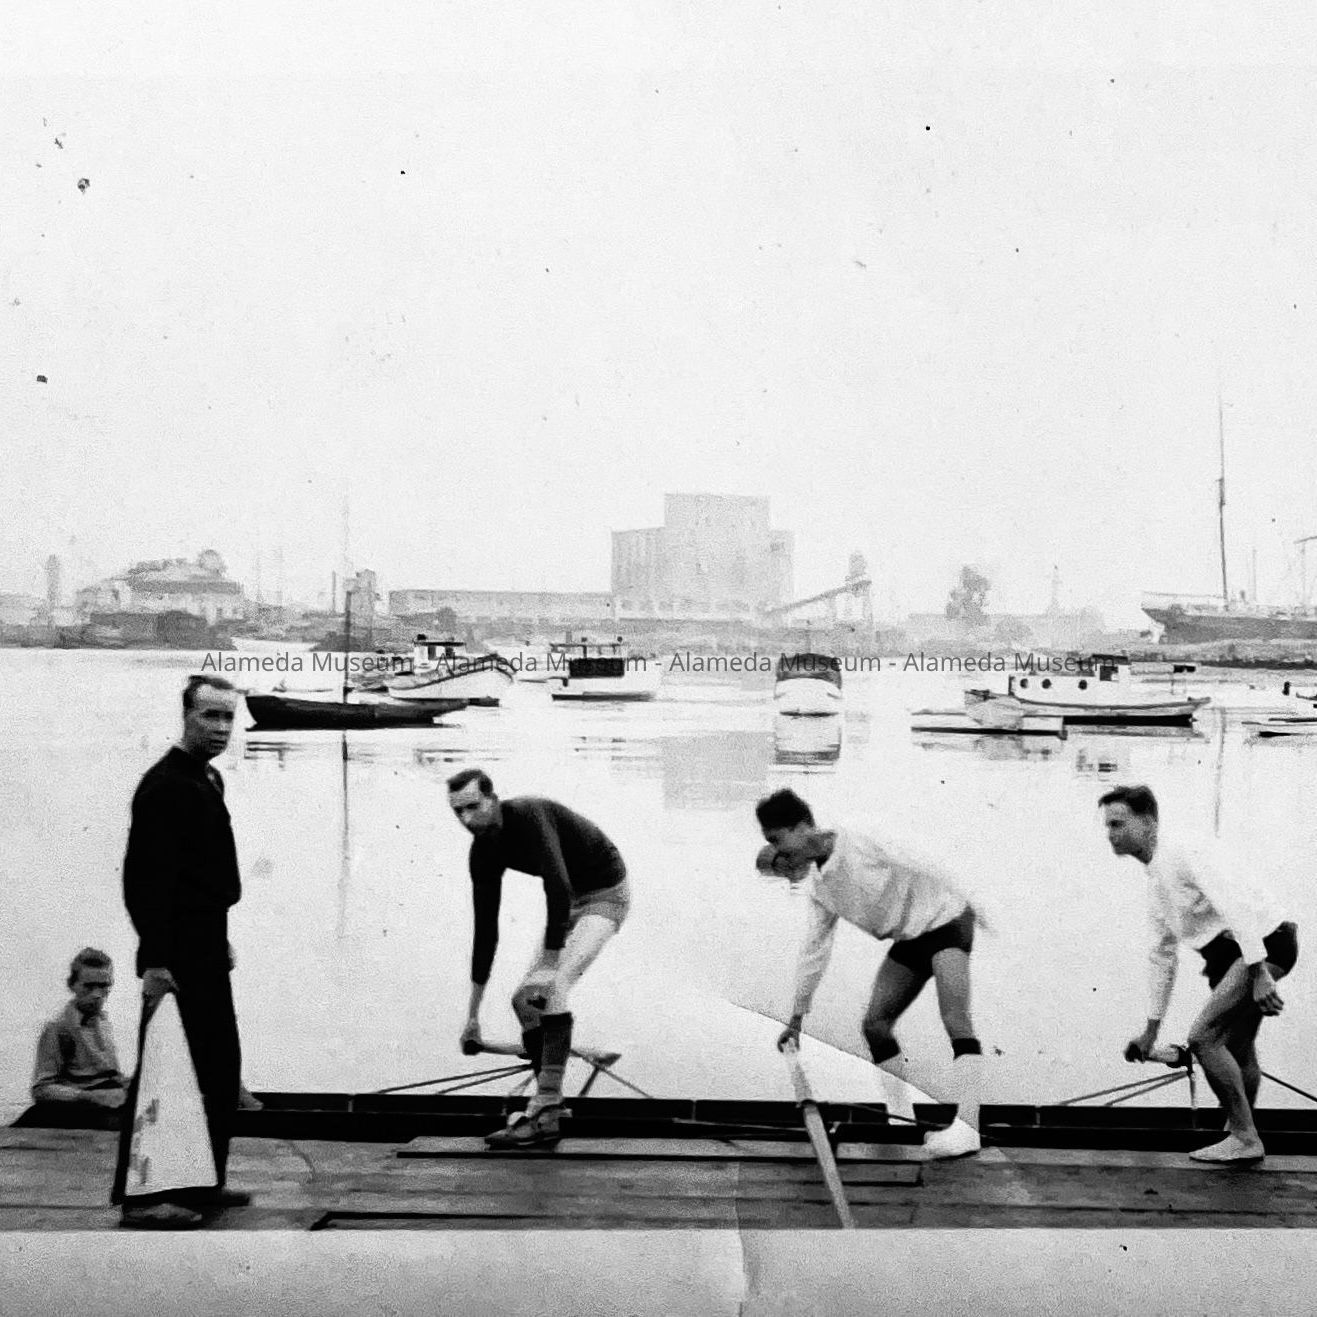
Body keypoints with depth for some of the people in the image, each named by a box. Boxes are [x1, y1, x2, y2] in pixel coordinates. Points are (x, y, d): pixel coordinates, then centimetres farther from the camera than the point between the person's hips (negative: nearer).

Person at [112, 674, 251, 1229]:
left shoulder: (209, 780, 15)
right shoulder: (164, 785, -15)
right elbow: (145, 878, -21)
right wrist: (154, 962, -25)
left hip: (207, 950, 10)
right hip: (176, 955, -10)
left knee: (220, 1068, 14)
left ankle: (202, 1181, 24)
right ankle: (141, 1195, -1)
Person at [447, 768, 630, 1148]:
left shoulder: (529, 816, -28)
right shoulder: (484, 850, -3)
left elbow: (559, 888, -37)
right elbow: (485, 928, 1)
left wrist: (549, 965, -39)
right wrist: (472, 1015, 2)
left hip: (605, 894, -9)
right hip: (572, 901, 9)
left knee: (553, 988, -24)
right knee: (524, 999, 2)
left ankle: (544, 1116, -24)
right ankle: (547, 1109, 10)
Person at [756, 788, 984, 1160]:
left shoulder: (855, 843, -20)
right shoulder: (821, 888, 6)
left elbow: (917, 870, -19)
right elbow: (814, 948, 11)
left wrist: (965, 908, -16)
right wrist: (797, 1017, 14)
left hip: (942, 921, -9)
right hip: (907, 939, 9)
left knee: (956, 1021, -21)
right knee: (875, 1024, 3)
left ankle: (967, 1125, -27)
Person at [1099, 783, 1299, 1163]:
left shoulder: (1183, 854, -14)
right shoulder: (1155, 878, 17)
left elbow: (1234, 905, -26)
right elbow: (1162, 955, 23)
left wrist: (1259, 971, -33)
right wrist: (1151, 1027, 25)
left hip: (1262, 943, -10)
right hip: (1233, 952, 10)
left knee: (1203, 1035, -14)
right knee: (1237, 1047, 17)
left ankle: (1243, 1138, -5)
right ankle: (1241, 1136, 28)